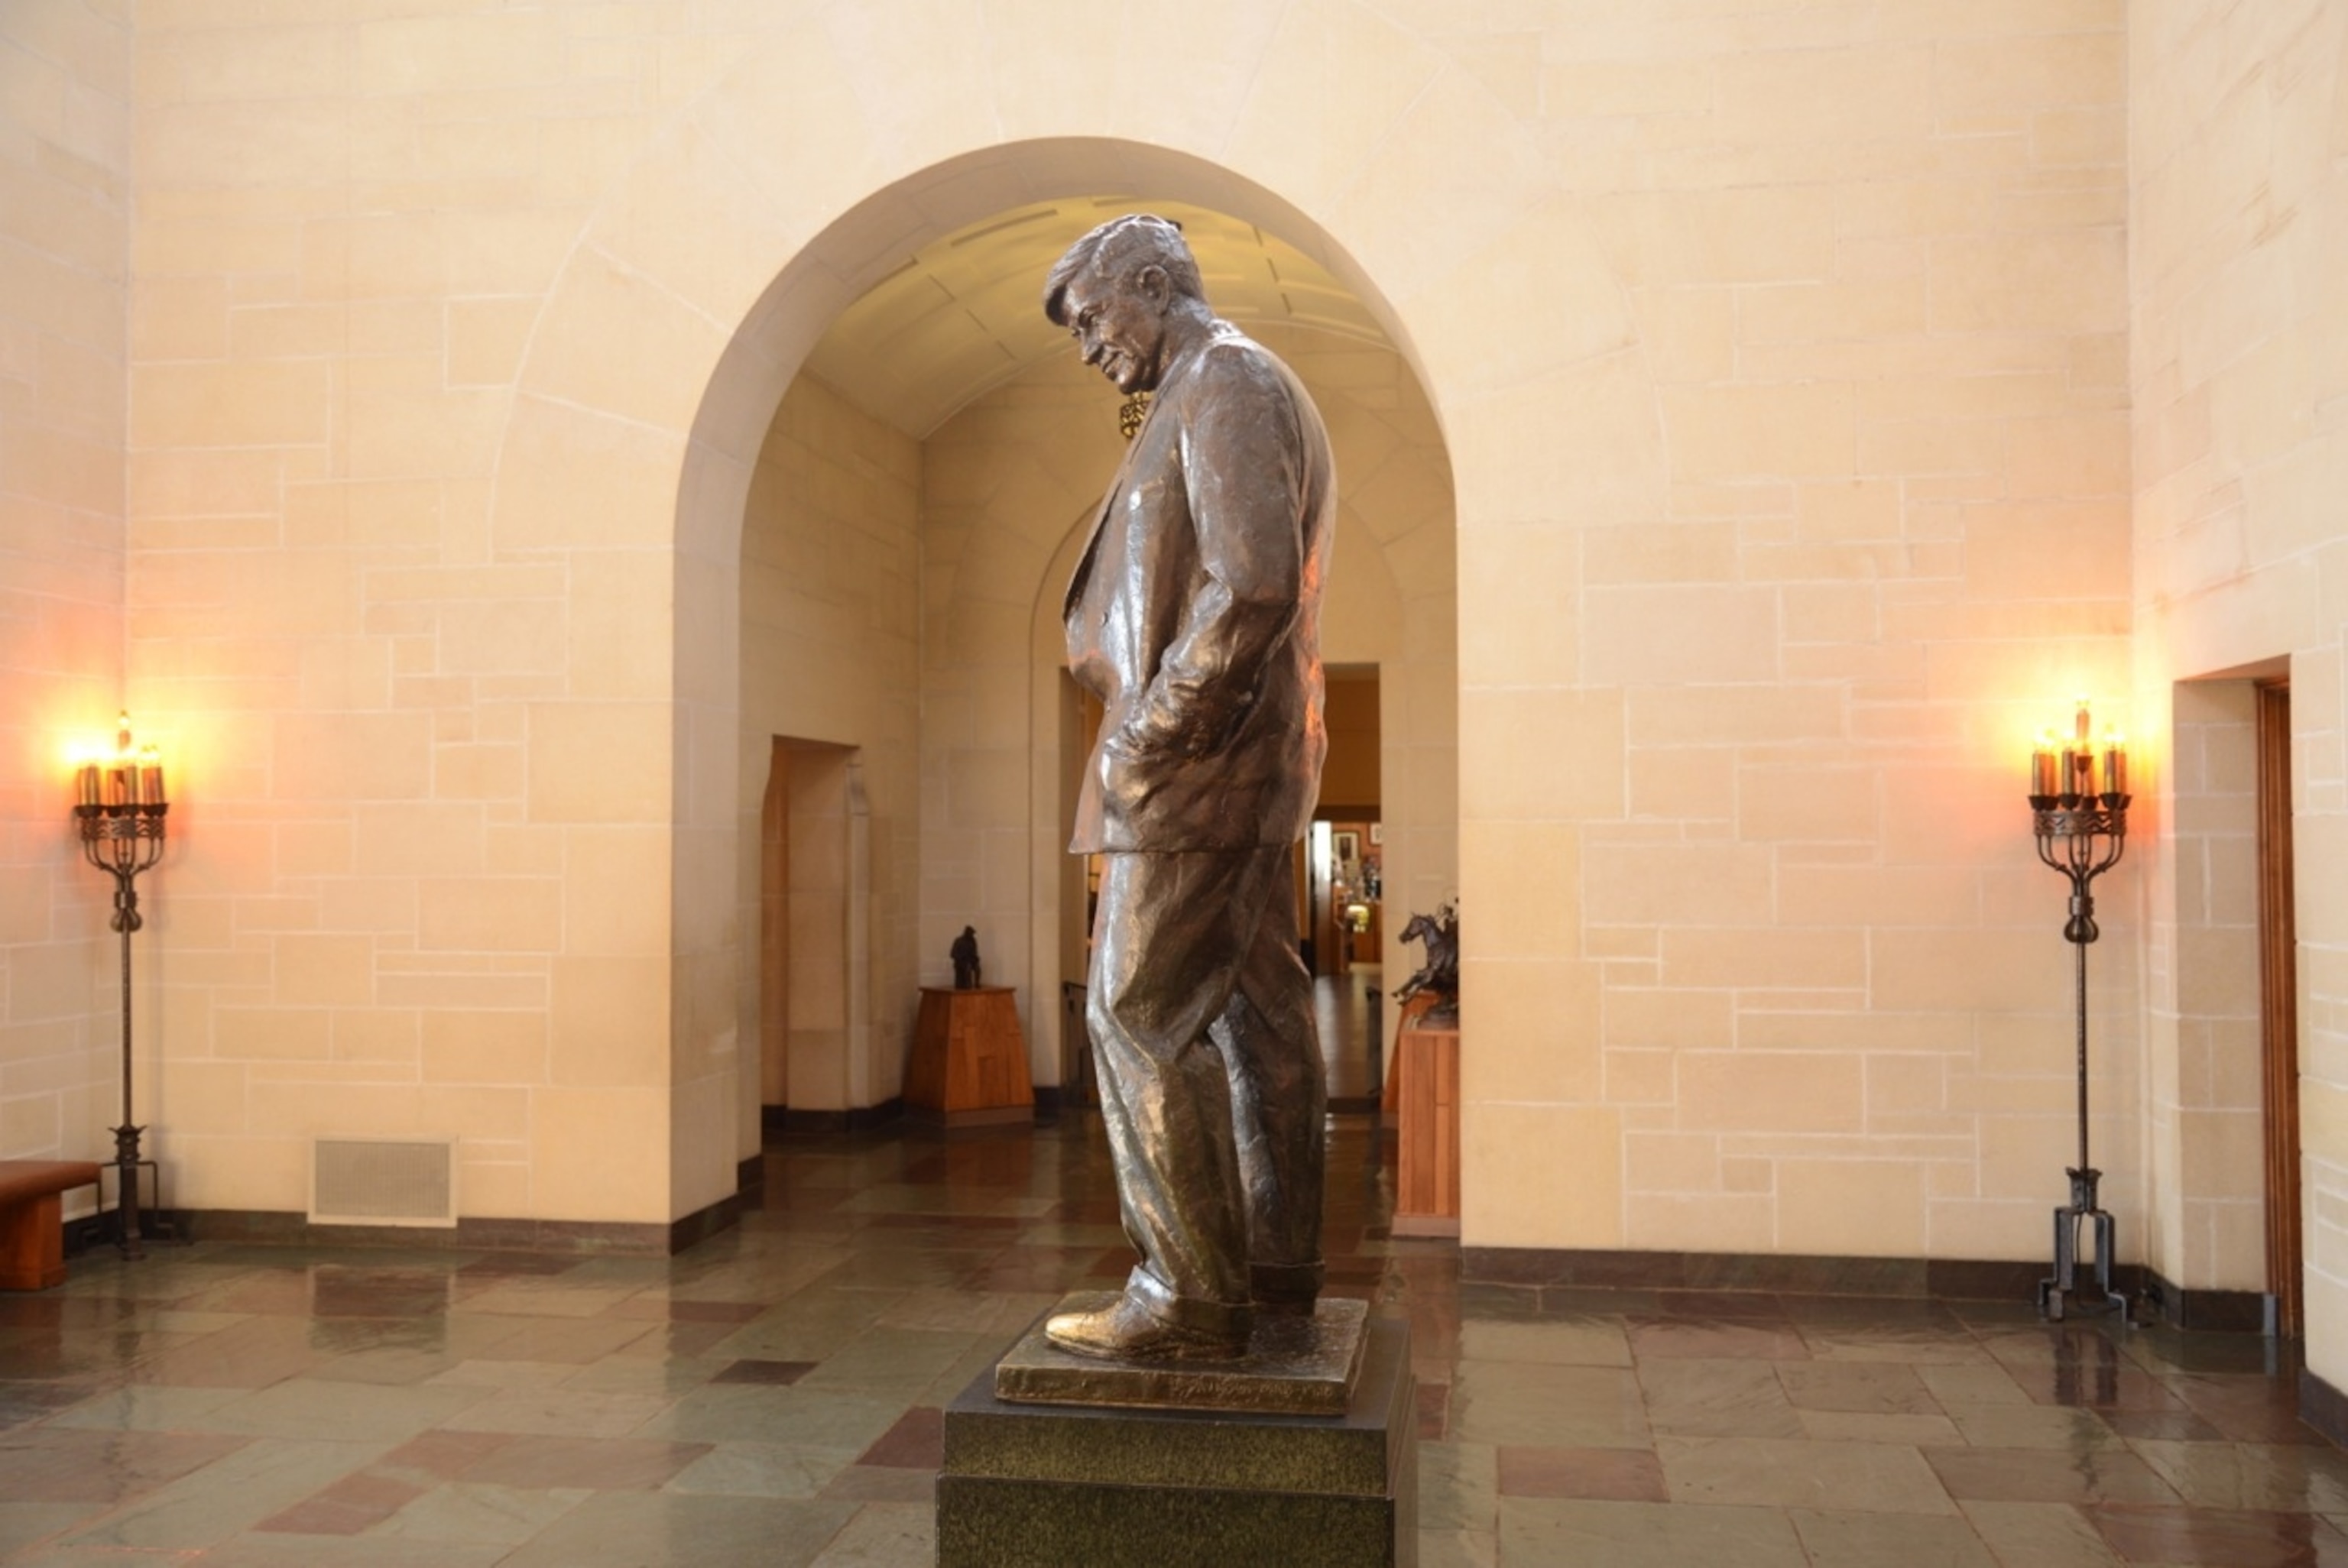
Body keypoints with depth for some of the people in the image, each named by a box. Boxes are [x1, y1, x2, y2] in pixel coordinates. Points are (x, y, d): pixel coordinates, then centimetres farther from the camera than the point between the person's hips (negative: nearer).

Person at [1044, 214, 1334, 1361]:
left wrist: (1149, 733, -18)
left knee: (1138, 1017, -8)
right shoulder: (1237, 393, 22)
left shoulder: (1226, 383, -8)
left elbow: (1250, 588, -22)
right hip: (1253, 765, 10)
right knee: (1254, 1016, 11)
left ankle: (1188, 1298, -3)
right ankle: (1276, 1268, 18)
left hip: (1195, 765, -10)